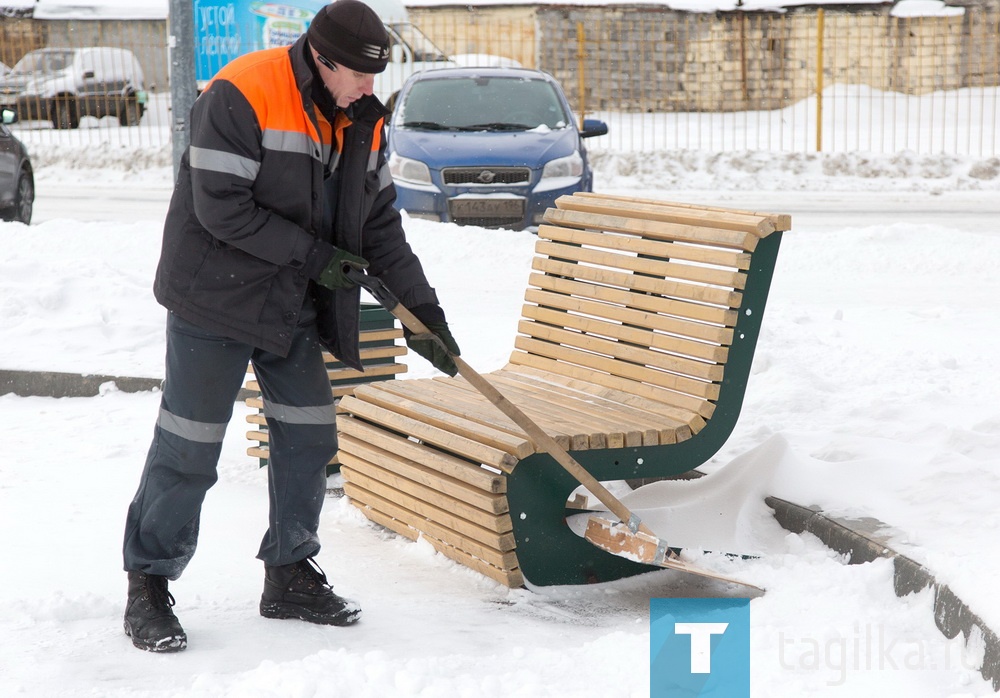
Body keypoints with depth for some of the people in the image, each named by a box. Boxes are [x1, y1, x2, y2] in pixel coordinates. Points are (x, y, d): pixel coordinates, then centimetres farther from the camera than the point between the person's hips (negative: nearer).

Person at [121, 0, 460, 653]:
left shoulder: (363, 123, 4)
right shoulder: (240, 97, -20)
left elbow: (381, 227, 9)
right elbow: (222, 207, -23)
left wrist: (425, 311, 4)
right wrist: (312, 255, -19)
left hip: (292, 307, 7)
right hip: (214, 302, -7)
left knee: (309, 437, 9)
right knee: (189, 449, -3)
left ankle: (290, 575, 24)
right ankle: (148, 587, 10)